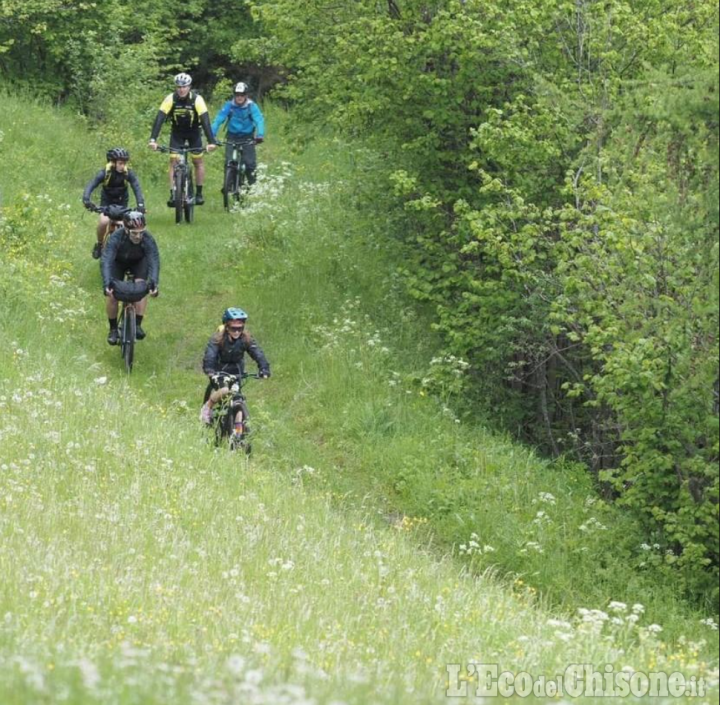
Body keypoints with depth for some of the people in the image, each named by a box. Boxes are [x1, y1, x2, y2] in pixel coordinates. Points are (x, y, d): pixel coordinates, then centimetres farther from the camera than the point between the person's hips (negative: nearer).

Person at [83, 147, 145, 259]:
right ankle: (99, 244, 0)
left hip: (122, 203, 1)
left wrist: (140, 204, -49)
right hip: (107, 202, -1)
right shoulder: (105, 173, -24)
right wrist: (86, 200, -51)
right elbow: (90, 186, -33)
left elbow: (137, 188, -31)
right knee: (104, 222, -27)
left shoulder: (128, 173, -21)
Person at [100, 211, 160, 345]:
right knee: (112, 294, -17)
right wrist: (107, 283, -58)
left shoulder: (148, 240, -34)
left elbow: (154, 262, -40)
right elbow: (106, 261, -44)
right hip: (118, 262, 0)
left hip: (138, 262, 0)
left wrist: (153, 283, -57)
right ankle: (113, 329, 2)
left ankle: (138, 325, -16)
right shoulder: (116, 238, -37)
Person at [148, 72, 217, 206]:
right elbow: (159, 119, -31)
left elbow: (206, 120, -34)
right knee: (173, 161, -10)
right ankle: (173, 195, -12)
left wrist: (211, 141, -44)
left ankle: (199, 193, 10)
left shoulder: (197, 99, -27)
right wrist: (153, 139, -42)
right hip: (177, 132, 0)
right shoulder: (171, 99, -25)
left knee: (198, 161, -3)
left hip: (194, 131, 0)